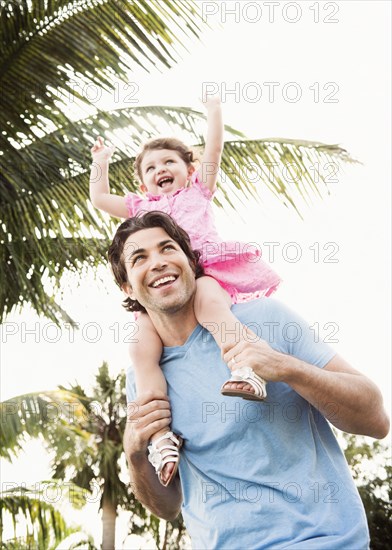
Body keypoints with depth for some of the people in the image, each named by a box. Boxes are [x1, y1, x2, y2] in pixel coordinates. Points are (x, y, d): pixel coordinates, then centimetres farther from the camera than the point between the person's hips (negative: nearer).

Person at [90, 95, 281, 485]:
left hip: (207, 272, -3)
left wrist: (213, 109, 29)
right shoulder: (141, 207, 38)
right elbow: (99, 199, 39)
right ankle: (162, 436, -32)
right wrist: (101, 162, 43)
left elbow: (213, 149, 24)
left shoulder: (197, 191, 30)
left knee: (207, 298, -41)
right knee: (141, 347, -25)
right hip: (160, 293, 3)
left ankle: (247, 370, -55)